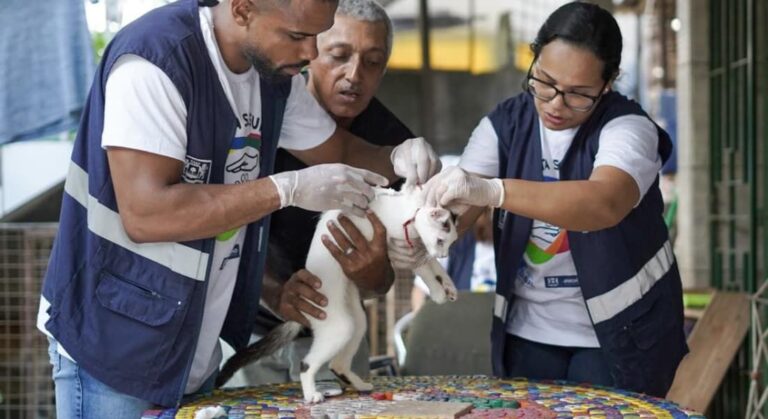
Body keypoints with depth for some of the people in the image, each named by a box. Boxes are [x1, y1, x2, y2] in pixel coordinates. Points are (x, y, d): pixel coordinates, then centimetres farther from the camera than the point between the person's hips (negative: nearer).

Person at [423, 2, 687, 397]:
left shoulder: (627, 126, -17)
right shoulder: (504, 123, -3)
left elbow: (604, 204, -37)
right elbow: (460, 207, -13)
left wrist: (492, 191, -49)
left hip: (619, 331, -4)